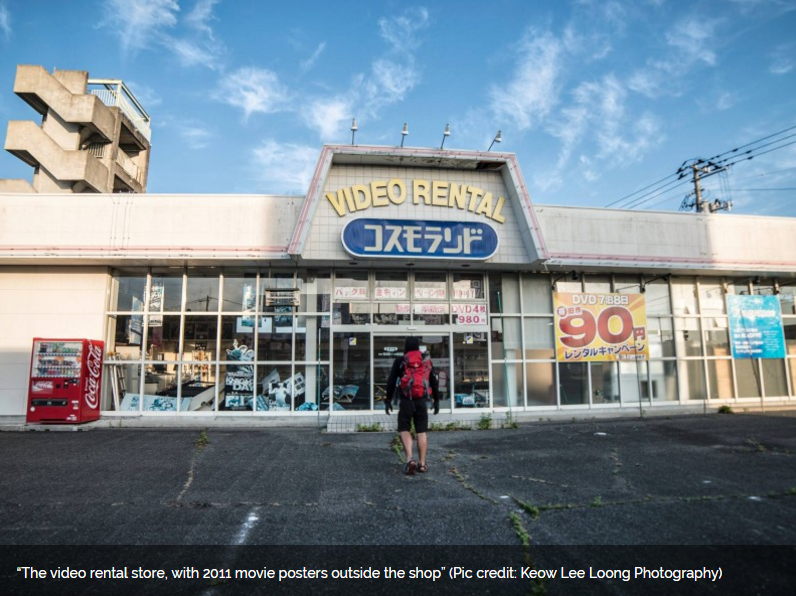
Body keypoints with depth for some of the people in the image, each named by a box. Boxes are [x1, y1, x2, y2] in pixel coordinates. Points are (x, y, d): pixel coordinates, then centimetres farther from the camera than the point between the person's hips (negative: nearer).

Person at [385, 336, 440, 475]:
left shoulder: (399, 361, 0)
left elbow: (391, 382, -2)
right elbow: (434, 382, 8)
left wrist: (388, 400, 5)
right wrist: (436, 400, 16)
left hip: (406, 400, -2)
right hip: (422, 401, 2)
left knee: (404, 430, 5)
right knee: (422, 432, 9)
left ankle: (410, 459, -13)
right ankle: (422, 464, 11)